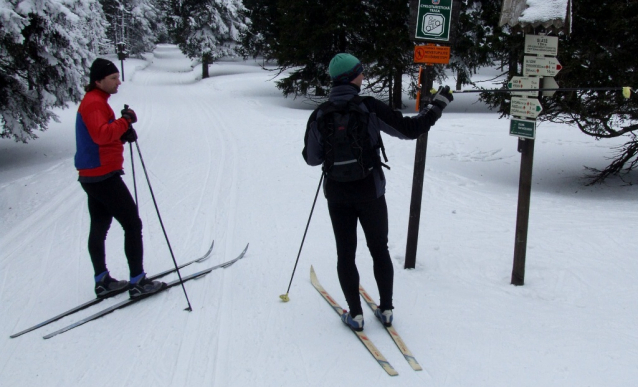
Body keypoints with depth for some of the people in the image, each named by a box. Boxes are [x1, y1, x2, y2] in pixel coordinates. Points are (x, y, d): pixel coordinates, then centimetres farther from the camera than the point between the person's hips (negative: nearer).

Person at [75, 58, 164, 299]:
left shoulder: (95, 101, 17)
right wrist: (126, 121, -23)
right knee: (132, 225, -5)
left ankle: (102, 281, 22)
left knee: (99, 228, 14)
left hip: (91, 176, 11)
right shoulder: (94, 103, -15)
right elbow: (101, 135, -30)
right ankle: (137, 282, -2)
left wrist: (124, 133, 3)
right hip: (104, 176, -11)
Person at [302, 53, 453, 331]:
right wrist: (438, 105, 1)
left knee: (345, 254, 12)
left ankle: (356, 315, 13)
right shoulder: (369, 107, -13)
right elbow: (409, 129, -11)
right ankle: (386, 310, 22)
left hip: (337, 194, 1)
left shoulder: (319, 115, -7)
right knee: (380, 250, 16)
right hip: (370, 191, -1)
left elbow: (311, 158, 0)